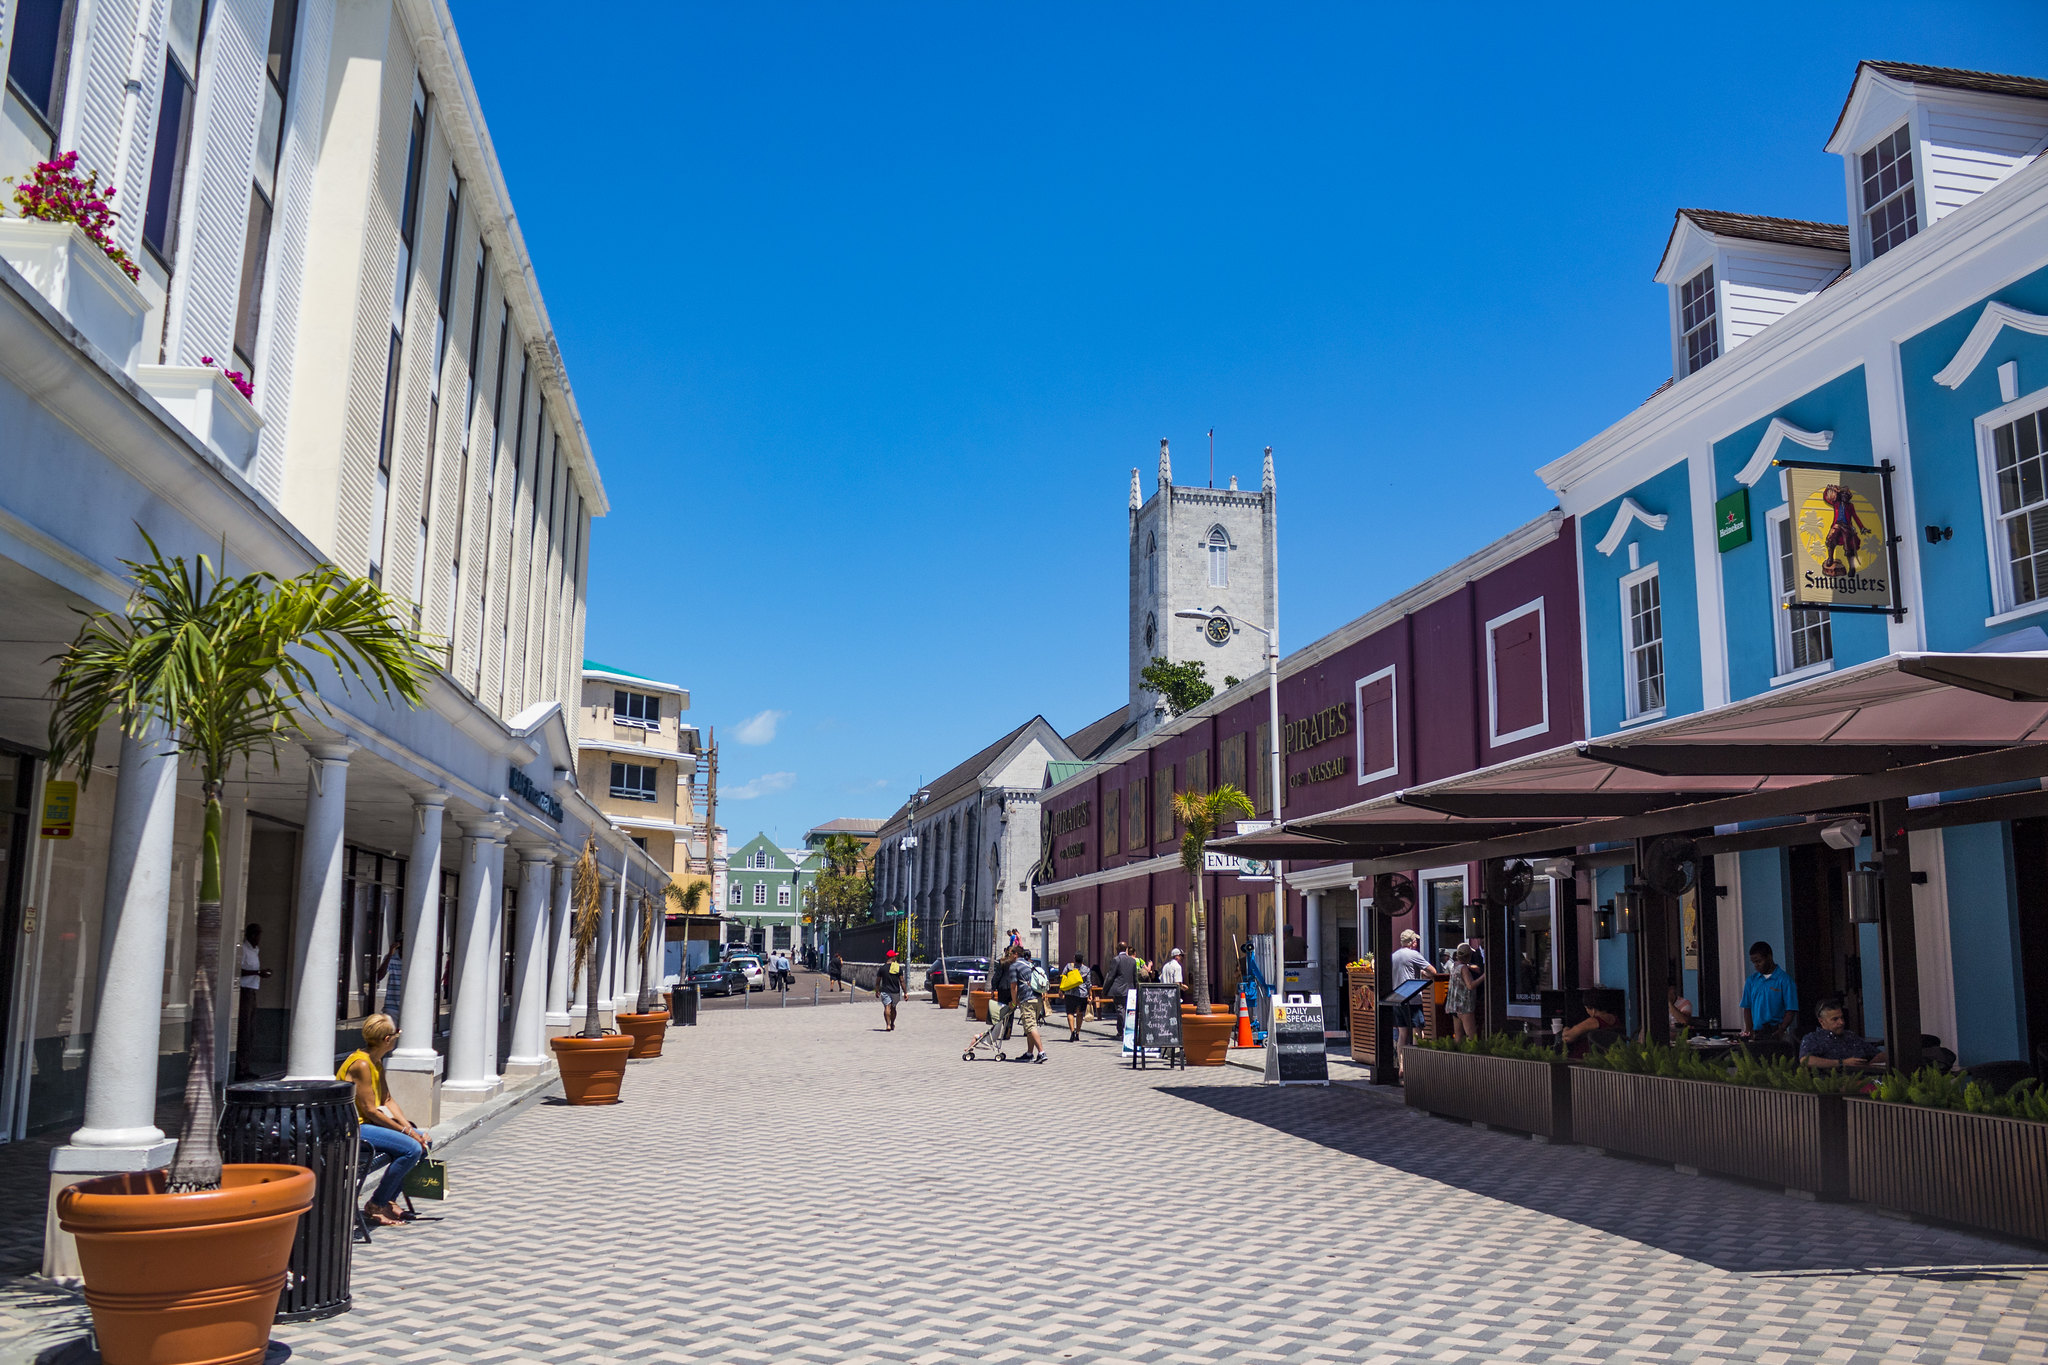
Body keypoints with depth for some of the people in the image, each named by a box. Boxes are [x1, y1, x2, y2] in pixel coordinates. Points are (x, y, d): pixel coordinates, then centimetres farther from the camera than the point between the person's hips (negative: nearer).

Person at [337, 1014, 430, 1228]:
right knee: (412, 1149, -23)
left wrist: (410, 1128, -3)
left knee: (424, 1141, 5)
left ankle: (389, 1199, 12)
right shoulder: (361, 1064, -20)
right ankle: (375, 1205, -9)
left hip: (366, 1123, 10)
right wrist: (407, 1131, -18)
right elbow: (370, 1110, -21)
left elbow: (388, 1101, 10)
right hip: (353, 1127, -10)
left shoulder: (376, 1062, 12)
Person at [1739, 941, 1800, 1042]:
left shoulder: (1784, 979, -1)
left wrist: (1781, 1031, -15)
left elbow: (1791, 1010, -5)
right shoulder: (1752, 980, 12)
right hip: (1756, 1033, 3)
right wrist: (1749, 1030, -1)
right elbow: (1747, 1007, 13)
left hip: (1776, 1031, -3)